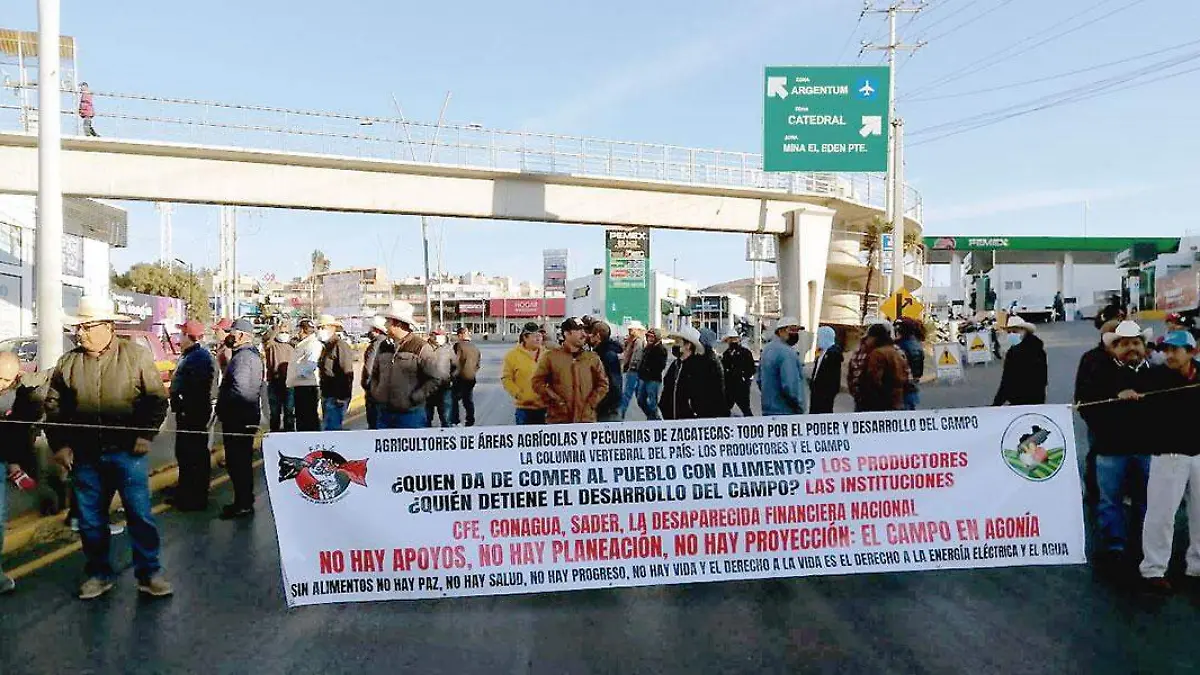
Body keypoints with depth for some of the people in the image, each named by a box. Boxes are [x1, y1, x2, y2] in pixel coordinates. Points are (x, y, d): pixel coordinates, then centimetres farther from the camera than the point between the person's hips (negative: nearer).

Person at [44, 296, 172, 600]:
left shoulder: (136, 356, -4)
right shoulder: (68, 363, 5)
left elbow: (157, 399, -2)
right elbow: (53, 407, 11)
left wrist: (146, 435, -10)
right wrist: (59, 444, 2)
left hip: (127, 452, -3)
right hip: (84, 455, 4)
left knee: (139, 514, 0)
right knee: (90, 519, 12)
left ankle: (149, 573, 11)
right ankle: (99, 573, 27)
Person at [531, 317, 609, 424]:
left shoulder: (592, 358, 10)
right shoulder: (551, 356, 4)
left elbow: (603, 384, 11)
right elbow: (538, 382, 2)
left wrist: (591, 404, -1)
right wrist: (556, 401, -7)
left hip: (587, 418, 2)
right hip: (558, 418, -2)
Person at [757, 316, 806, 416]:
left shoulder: (767, 349, 12)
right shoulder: (787, 352, -17)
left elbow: (760, 380, 18)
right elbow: (790, 386, -24)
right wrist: (800, 408, -12)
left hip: (768, 410, 9)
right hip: (785, 412, -9)